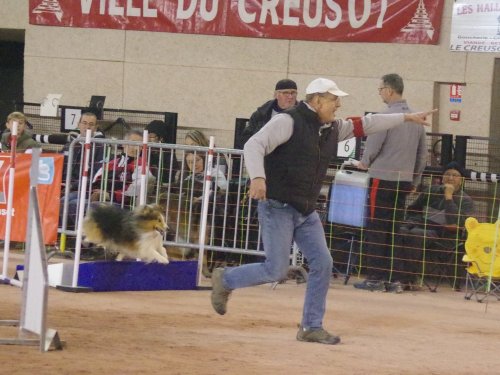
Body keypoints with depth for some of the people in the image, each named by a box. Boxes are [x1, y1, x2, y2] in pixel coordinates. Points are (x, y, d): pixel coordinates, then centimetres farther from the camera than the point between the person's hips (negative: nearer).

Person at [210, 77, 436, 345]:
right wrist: (258, 178, -39)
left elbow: (365, 125, 18)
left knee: (322, 264, 1)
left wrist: (407, 118, 17)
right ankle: (225, 279, 15)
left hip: (307, 212, 8)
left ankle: (311, 327, 10)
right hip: (278, 207, -8)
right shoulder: (288, 122, -14)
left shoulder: (333, 129, 10)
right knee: (276, 271, -9)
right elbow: (254, 145, -23)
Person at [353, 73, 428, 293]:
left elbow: (372, 146, -10)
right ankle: (391, 279, 10)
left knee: (376, 230, -1)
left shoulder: (386, 117, -13)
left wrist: (365, 163, 10)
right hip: (405, 181, 6)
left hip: (383, 179, -6)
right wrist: (414, 181, 22)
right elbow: (423, 154, 14)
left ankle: (375, 278, -2)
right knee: (393, 231, 11)